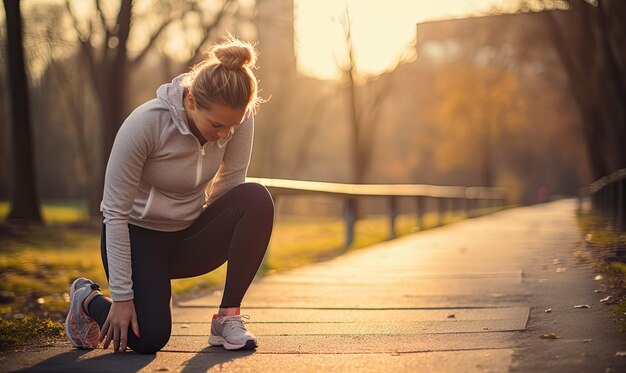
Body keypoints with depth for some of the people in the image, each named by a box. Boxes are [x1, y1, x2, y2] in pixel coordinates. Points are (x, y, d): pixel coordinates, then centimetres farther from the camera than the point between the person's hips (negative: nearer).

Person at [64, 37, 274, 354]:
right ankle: (88, 299, 11)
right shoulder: (144, 123, -28)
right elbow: (115, 213, -22)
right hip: (138, 235, -4)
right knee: (148, 338, -24)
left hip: (190, 234, 4)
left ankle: (228, 317, -15)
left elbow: (230, 185, -1)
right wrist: (121, 297, -20)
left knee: (257, 198, -25)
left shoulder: (238, 118, -17)